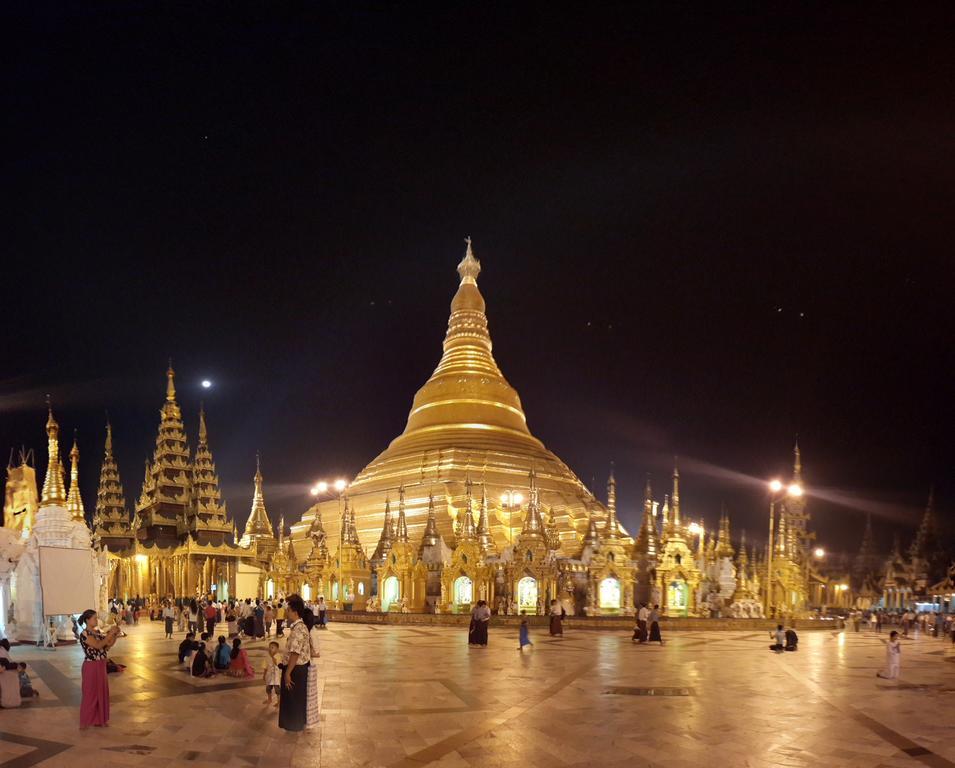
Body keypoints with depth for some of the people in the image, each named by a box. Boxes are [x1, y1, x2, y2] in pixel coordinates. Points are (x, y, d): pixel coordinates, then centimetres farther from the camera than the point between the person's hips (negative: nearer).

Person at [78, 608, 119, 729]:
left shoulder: (97, 632, 9)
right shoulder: (84, 634, -16)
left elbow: (107, 647, 11)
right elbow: (98, 645, -25)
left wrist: (115, 636, -2)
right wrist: (109, 634, -20)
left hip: (101, 666, 8)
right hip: (91, 667, -8)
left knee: (102, 692, 12)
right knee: (90, 694, 1)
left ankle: (99, 719, 23)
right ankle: (85, 722, 12)